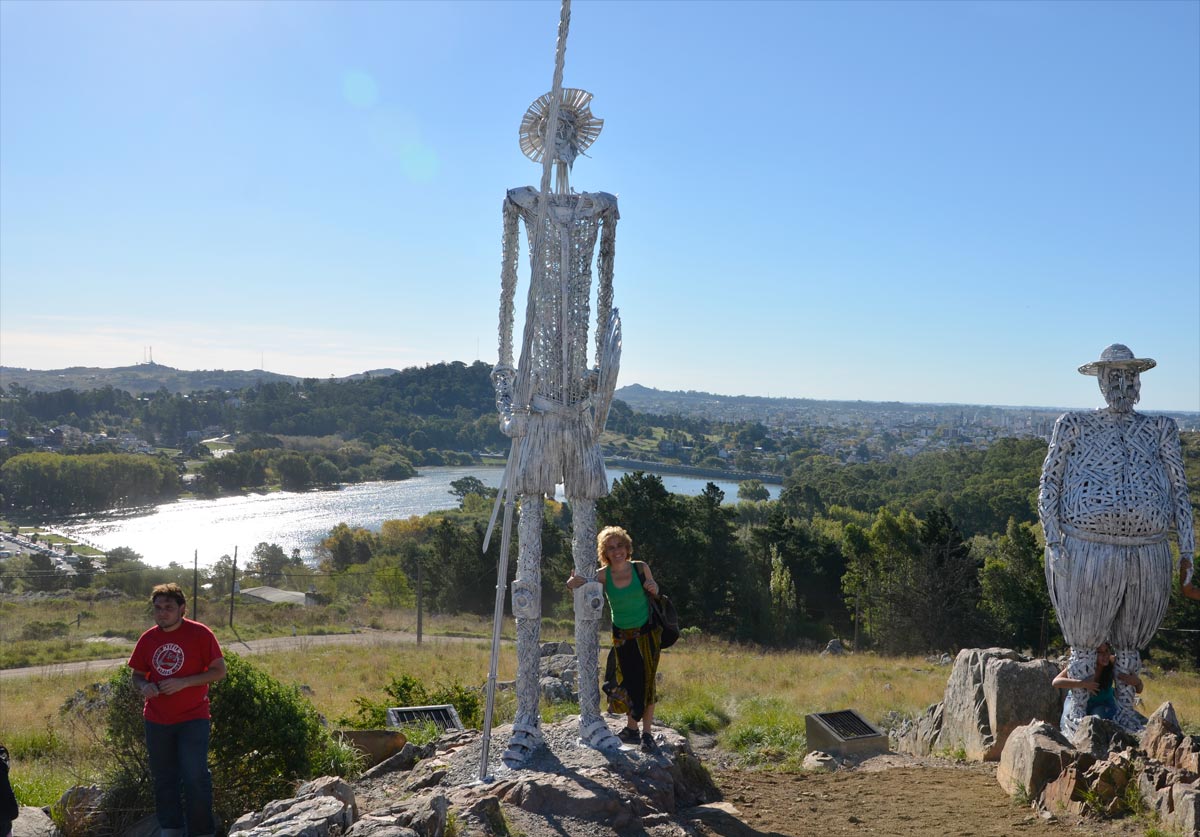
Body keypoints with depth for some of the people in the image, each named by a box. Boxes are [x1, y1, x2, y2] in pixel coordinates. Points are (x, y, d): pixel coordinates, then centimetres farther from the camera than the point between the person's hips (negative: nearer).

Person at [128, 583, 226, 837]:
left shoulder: (200, 633, -9)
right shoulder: (147, 639, 3)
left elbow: (219, 670, -9)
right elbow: (137, 674, 14)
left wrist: (183, 682, -20)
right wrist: (143, 686, -10)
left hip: (193, 719, -4)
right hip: (157, 721, 4)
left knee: (195, 777, -9)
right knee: (164, 778, 13)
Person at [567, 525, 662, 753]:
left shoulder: (641, 568, -8)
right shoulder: (603, 575, -8)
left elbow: (654, 594, 5)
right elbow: (573, 585, -13)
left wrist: (653, 589, -19)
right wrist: (574, 582, -37)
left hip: (646, 634, -1)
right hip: (622, 636, 1)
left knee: (646, 683, -2)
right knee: (626, 683, 8)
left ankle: (647, 734, 7)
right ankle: (631, 729, 24)